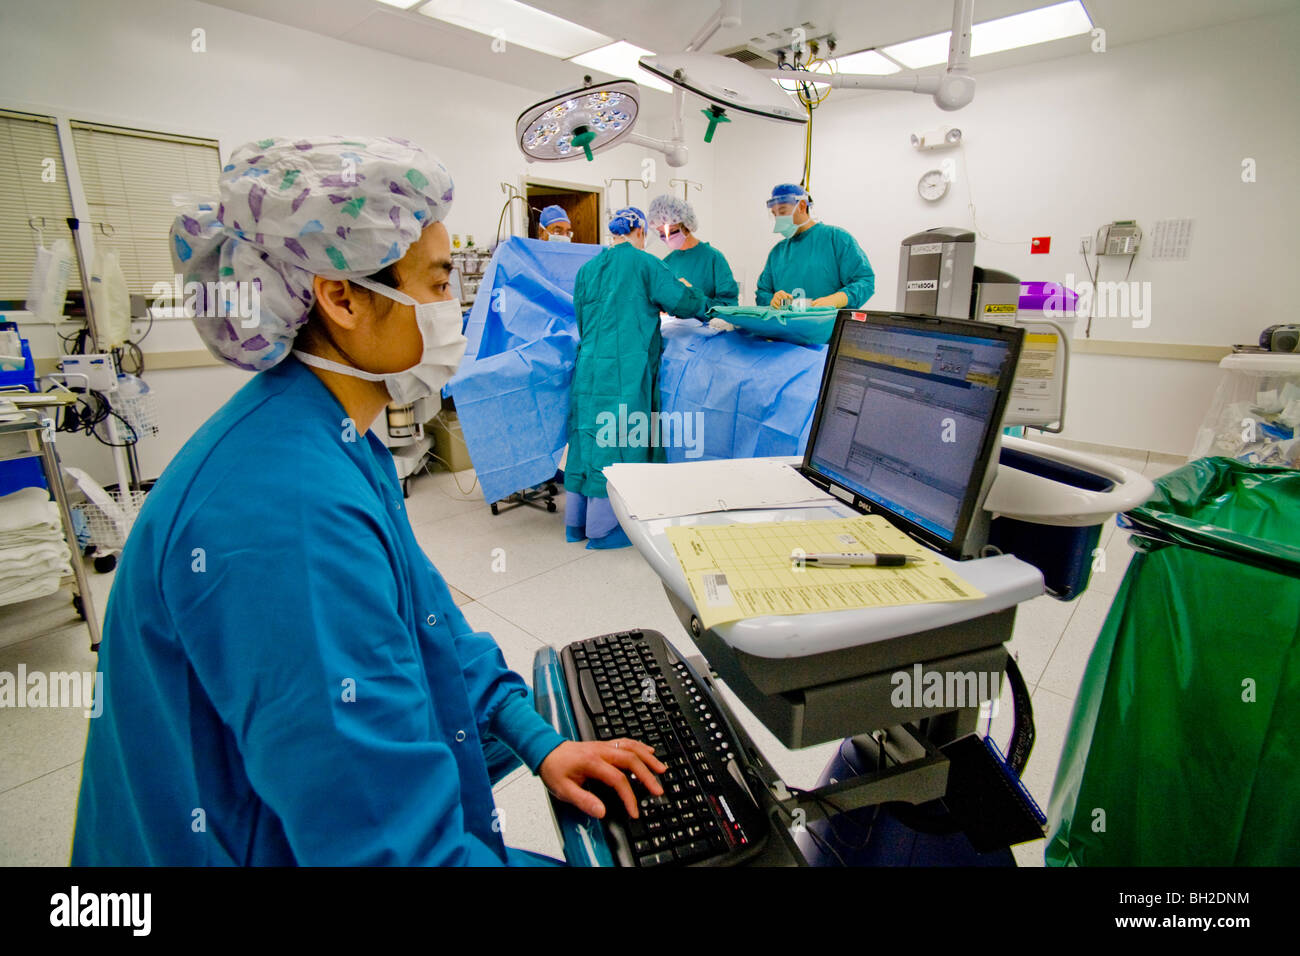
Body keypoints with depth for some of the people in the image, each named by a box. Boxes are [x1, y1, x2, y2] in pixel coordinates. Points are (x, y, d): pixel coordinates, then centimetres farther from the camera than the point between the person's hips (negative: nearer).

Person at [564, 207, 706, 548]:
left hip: (589, 366, 6)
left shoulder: (587, 269, 15)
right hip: (627, 369, -6)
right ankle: (605, 528, 7)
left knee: (590, 439, 12)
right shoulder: (643, 263, -2)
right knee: (619, 443, 0)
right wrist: (692, 293, 19)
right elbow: (683, 302, -2)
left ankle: (578, 521, 22)